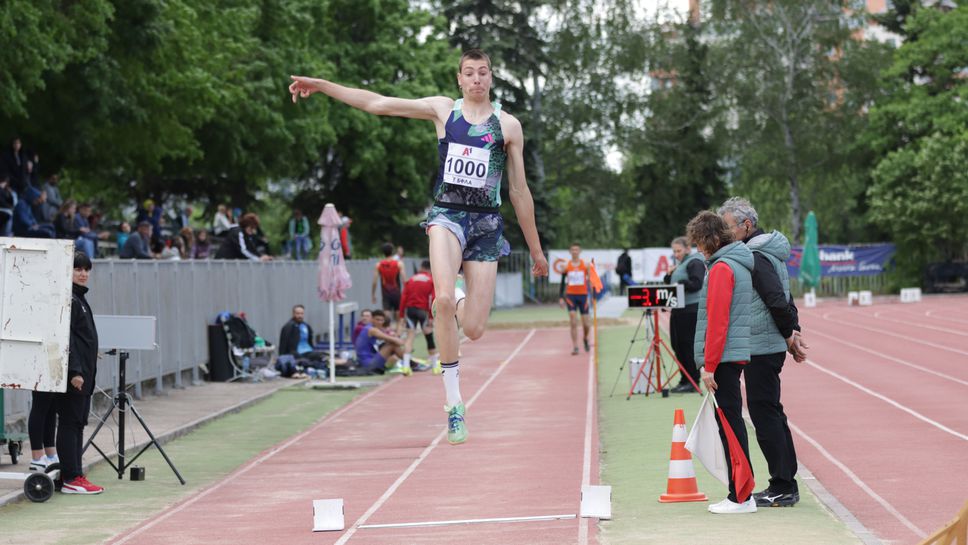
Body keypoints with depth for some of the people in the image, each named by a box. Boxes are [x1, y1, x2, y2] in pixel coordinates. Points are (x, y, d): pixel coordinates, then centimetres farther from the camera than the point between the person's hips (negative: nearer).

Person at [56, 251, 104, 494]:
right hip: (73, 374, -10)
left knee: (77, 424, 11)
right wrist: (74, 371, -23)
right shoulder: (68, 299, -12)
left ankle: (75, 475, 15)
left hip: (83, 375, 10)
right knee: (70, 423, -7)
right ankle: (71, 479, -6)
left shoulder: (79, 299, 18)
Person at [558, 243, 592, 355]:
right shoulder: (566, 266, 3)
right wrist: (561, 297, 2)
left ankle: (585, 339, 35)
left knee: (586, 324, 4)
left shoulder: (585, 265, 1)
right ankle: (575, 347, -7)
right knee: (573, 323, -10)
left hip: (583, 295, 0)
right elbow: (562, 282, 7)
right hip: (570, 295, 0)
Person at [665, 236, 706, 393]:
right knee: (678, 344, 10)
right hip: (678, 310, 10)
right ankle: (685, 380, 17)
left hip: (691, 310, -10)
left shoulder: (695, 263, -7)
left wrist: (679, 284, -19)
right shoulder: (680, 264, 22)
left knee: (688, 344, -7)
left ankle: (693, 382, -2)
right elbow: (671, 284, 26)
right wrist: (669, 275, 8)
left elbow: (696, 283, -19)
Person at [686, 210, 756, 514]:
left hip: (724, 357, -9)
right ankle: (741, 493, 17)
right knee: (732, 424, 13)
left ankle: (741, 498, -5)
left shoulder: (721, 268, -13)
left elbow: (717, 321, -17)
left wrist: (709, 365, -15)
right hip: (739, 355, 9)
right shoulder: (741, 265, 16)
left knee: (730, 425, -7)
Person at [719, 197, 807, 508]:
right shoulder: (766, 251, 17)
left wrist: (789, 334, -9)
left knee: (764, 413, -7)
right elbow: (782, 299, 20)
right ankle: (785, 486, 18)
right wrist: (792, 332, 15)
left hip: (762, 349, -10)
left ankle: (783, 488, -4)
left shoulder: (755, 256, -16)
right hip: (769, 347, 10)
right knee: (771, 413, 13)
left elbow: (777, 300, -21)